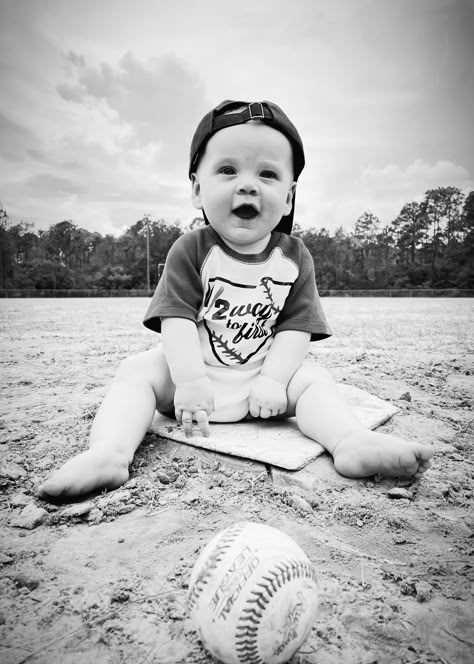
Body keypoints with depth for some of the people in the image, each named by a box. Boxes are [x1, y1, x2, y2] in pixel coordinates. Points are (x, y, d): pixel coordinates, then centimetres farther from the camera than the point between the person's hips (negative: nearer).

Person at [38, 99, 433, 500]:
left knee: (313, 379, -17)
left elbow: (296, 327, -8)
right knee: (138, 371, -20)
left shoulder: (294, 257, -4)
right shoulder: (190, 251, -9)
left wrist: (272, 380, -20)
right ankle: (109, 452, -32)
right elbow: (177, 318, -16)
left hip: (265, 376, 2)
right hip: (190, 369, -1)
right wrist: (190, 381, -25)